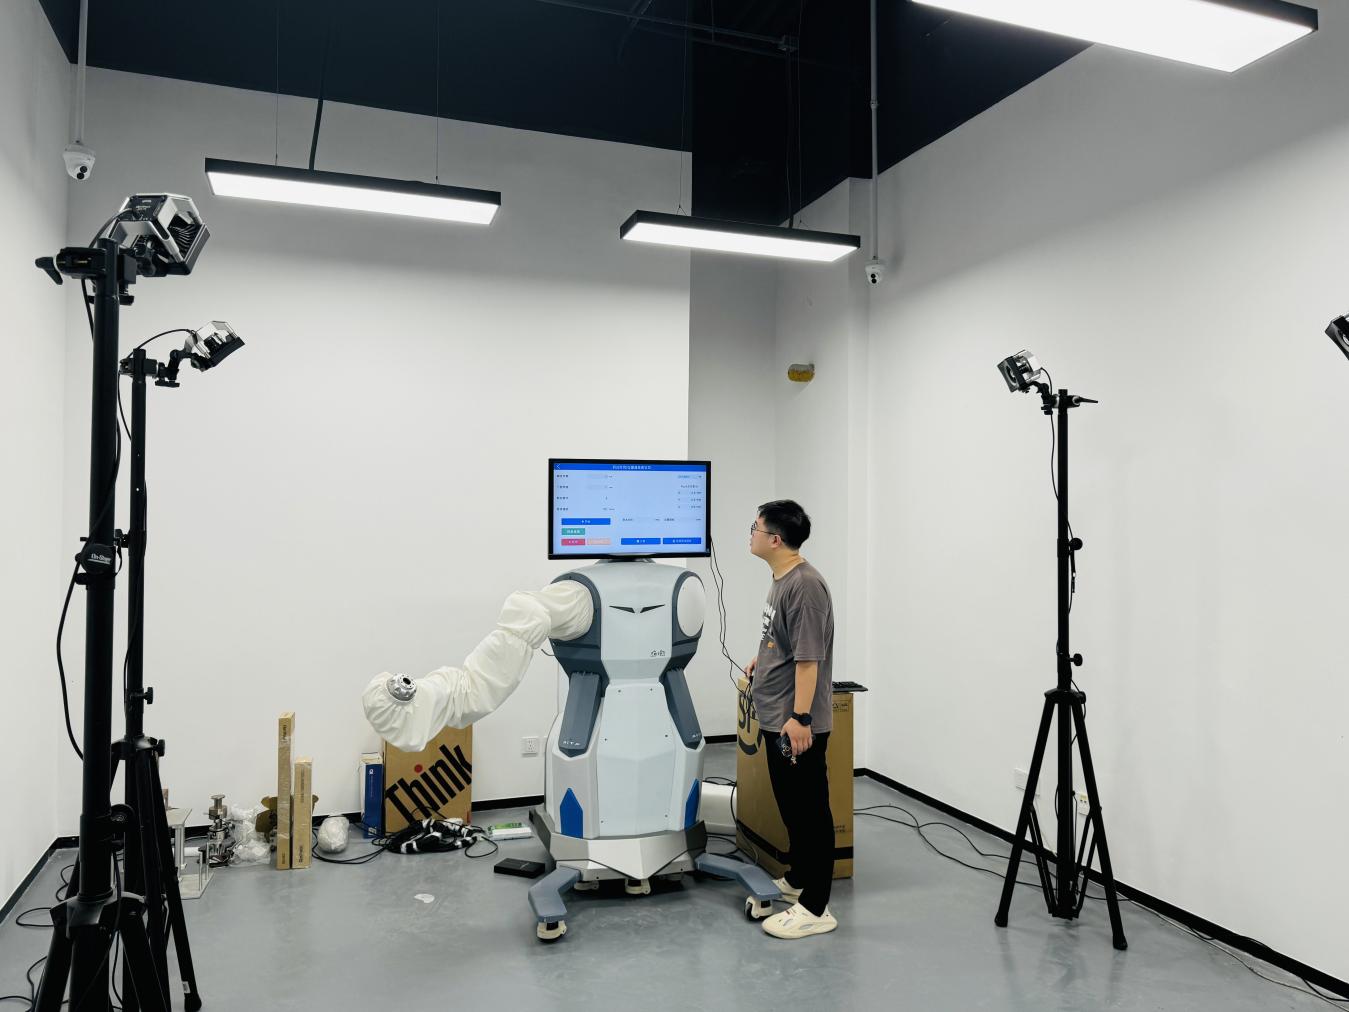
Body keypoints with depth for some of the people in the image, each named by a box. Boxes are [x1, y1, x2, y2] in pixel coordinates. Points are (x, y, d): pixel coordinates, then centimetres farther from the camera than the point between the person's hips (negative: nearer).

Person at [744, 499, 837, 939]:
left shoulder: (805, 585, -21)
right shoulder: (781, 580, 10)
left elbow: (809, 657, -24)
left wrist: (800, 717, -24)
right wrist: (761, 661, 19)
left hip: (797, 724, -10)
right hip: (775, 718, 10)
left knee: (811, 810, 0)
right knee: (790, 806, 21)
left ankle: (815, 908, 9)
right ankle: (796, 880, 36)